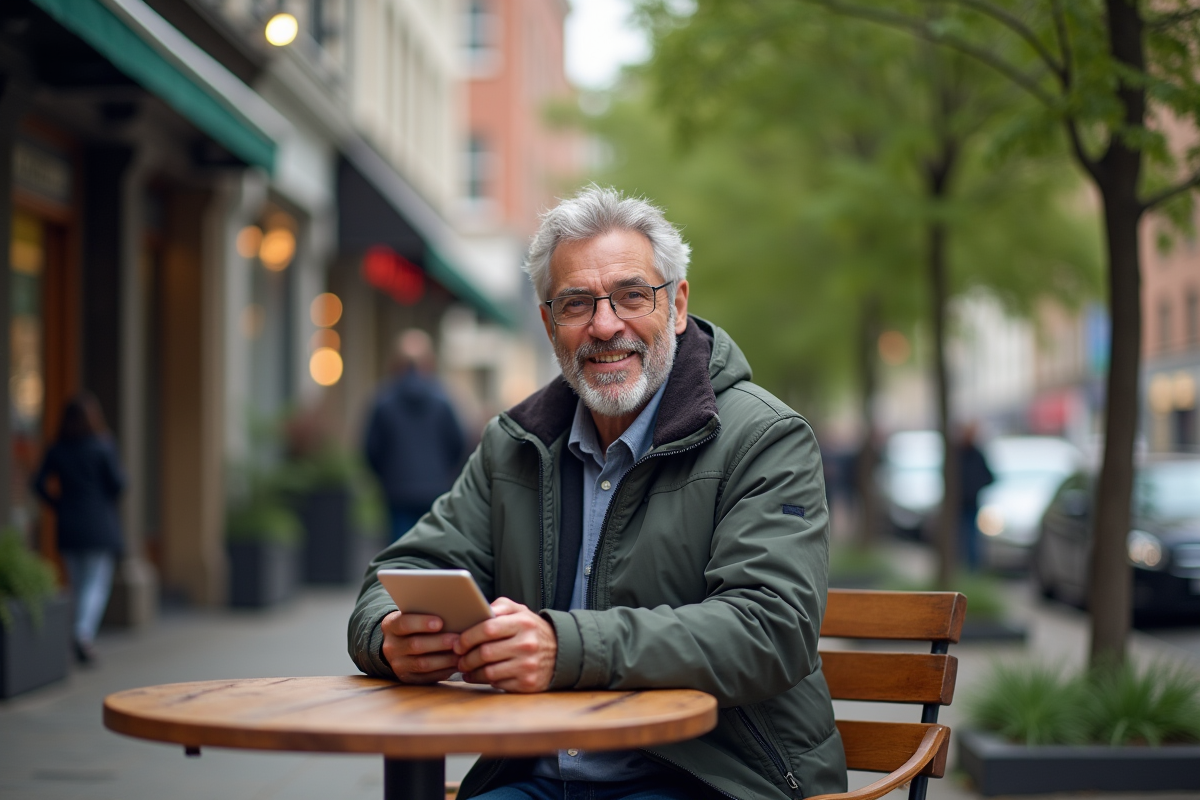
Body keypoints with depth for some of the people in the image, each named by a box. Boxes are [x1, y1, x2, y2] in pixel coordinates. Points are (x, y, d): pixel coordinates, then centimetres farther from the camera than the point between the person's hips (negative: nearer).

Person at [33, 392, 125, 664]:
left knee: (78, 583, 13)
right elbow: (117, 481, -12)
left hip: (69, 527, 4)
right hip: (100, 525, -4)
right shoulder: (103, 446, -10)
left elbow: (39, 483, -2)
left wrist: (58, 505, 8)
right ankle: (84, 631, -22)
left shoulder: (56, 450, 2)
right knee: (98, 583, -1)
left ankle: (84, 644, 18)